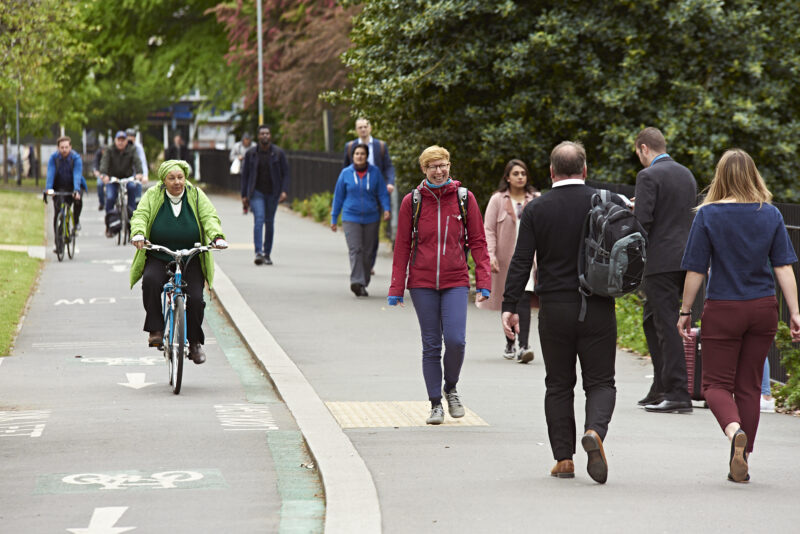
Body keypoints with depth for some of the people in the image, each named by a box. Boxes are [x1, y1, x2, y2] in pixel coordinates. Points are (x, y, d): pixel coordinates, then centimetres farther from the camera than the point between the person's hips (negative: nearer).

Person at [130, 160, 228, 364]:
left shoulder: (196, 196, 3)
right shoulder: (152, 196, 0)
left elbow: (210, 217, -6)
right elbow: (140, 215, -10)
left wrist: (217, 236, -26)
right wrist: (138, 233, -32)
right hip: (157, 258, -1)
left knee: (195, 299, -12)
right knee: (151, 281, -31)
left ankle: (195, 343, 10)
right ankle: (155, 330, -21)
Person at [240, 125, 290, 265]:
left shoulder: (279, 153, -1)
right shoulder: (250, 153, 0)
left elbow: (285, 173, 1)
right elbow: (245, 175, 5)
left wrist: (284, 191, -13)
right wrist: (244, 196, 1)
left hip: (272, 193, 1)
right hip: (256, 192, -1)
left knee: (270, 223, 7)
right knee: (259, 219, -17)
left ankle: (267, 254, 18)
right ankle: (258, 253, -24)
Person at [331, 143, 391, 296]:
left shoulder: (375, 172, 1)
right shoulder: (346, 173, 1)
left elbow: (382, 193, 3)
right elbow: (338, 196, 8)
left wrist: (386, 209, -15)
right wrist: (334, 219, 9)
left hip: (371, 218, 2)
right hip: (351, 218, -2)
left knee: (368, 252, 5)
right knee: (355, 249, -15)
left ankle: (363, 284, 17)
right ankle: (357, 282, -25)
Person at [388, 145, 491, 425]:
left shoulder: (464, 198, 2)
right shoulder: (412, 201, 1)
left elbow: (477, 242, 5)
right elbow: (402, 246, 6)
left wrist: (483, 282, -2)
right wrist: (397, 288, 3)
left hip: (455, 281, 0)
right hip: (422, 281, 0)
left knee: (456, 340, -12)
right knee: (431, 345, 3)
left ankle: (451, 389, 16)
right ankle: (435, 404, 14)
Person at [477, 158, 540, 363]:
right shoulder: (498, 200, 3)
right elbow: (489, 230, 1)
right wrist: (491, 255, -10)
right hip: (506, 257, 0)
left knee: (524, 300, -13)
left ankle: (524, 346, -19)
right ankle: (510, 344, 25)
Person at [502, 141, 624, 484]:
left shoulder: (536, 210, -1)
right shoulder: (609, 204, -1)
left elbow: (521, 262, -5)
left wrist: (510, 306, -4)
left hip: (554, 310, 0)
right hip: (598, 309, 0)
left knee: (559, 385, 11)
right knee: (600, 381, 6)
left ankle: (563, 458, 10)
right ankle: (594, 431, -22)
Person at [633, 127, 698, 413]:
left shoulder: (648, 176, -11)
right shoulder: (686, 174, 14)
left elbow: (642, 219, -19)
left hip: (661, 260, -8)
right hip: (684, 258, 8)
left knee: (667, 325, -6)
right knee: (652, 321, 18)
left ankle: (678, 395, -8)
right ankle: (661, 388, 20)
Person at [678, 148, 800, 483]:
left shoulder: (708, 214, -8)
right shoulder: (771, 214, 0)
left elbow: (695, 270, -7)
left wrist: (685, 311, 2)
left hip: (723, 310, -3)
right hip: (763, 308, 3)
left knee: (716, 384, 6)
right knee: (749, 385, 12)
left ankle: (734, 430, -24)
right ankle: (741, 464, 14)